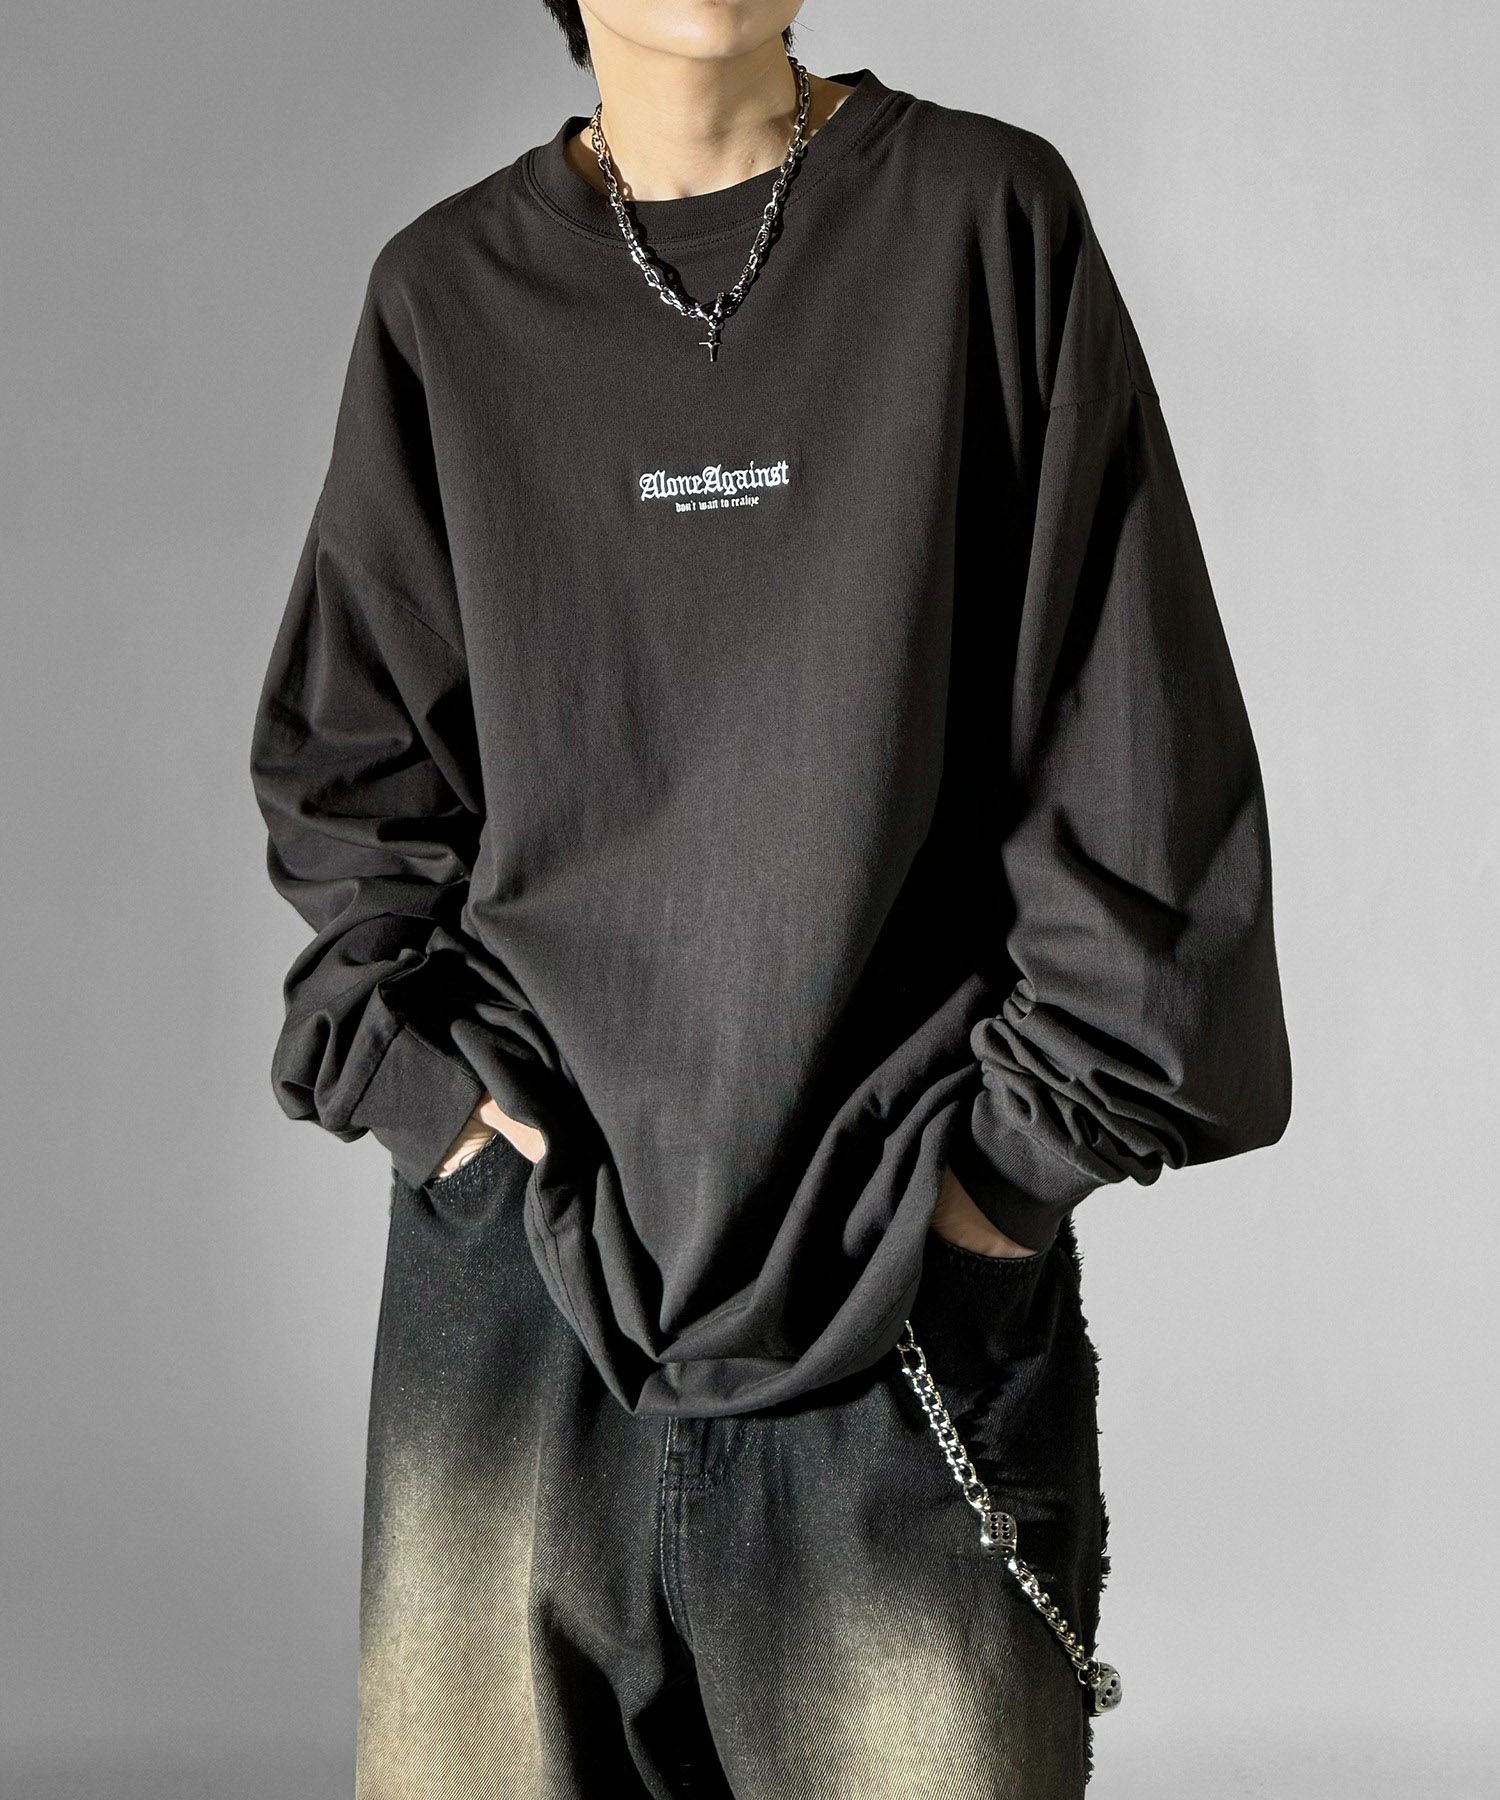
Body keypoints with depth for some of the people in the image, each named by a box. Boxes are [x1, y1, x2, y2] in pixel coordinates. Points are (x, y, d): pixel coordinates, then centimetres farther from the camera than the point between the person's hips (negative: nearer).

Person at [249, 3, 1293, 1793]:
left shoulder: (983, 217, 2)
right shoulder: (448, 289, 8)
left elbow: (1135, 741, 0)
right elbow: (343, 755, 13)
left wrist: (1033, 1133, -4)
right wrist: (411, 1055, -1)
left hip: (910, 1256, -1)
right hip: (524, 1223, 2)